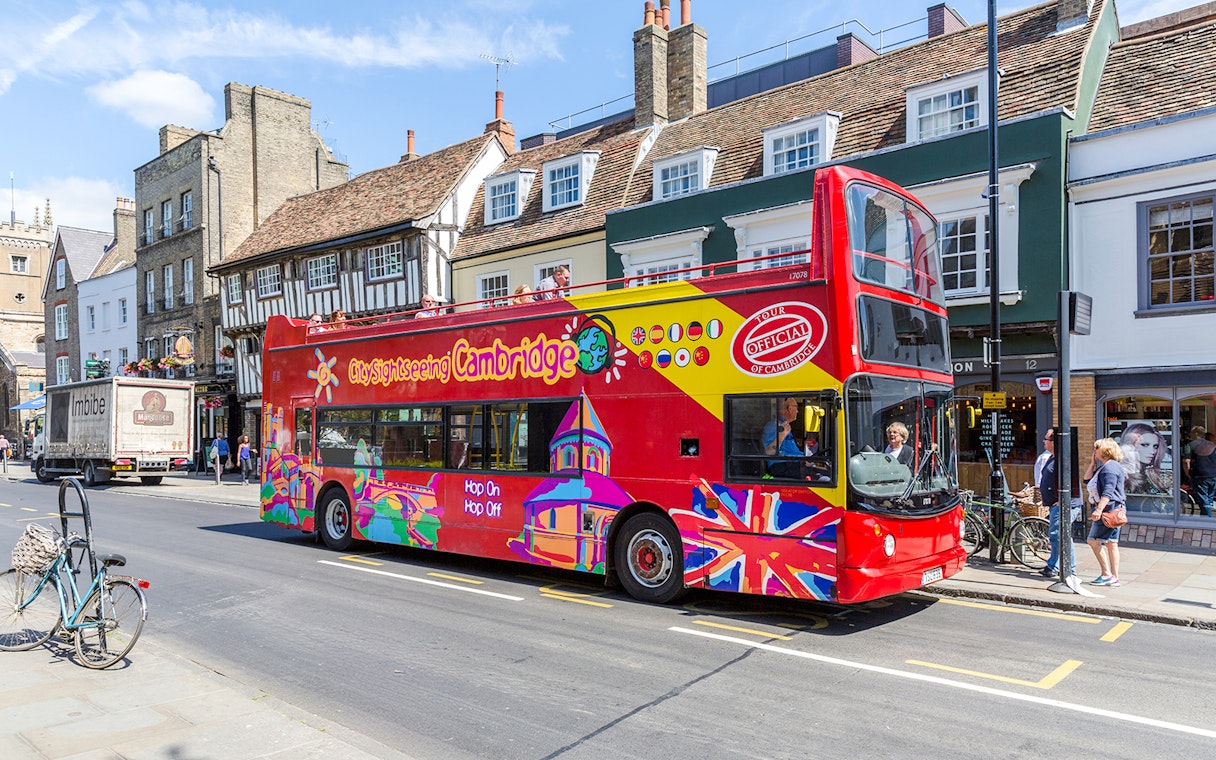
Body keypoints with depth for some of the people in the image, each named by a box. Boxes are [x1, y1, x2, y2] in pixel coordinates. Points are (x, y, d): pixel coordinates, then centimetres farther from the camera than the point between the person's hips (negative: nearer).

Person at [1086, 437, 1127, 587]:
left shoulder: (1110, 467, -14)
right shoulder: (1104, 467, 18)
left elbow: (1108, 492, -23)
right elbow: (1087, 478, 26)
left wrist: (1098, 510, -29)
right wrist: (1093, 462, 19)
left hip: (1110, 509, -11)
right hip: (1111, 511, 11)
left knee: (1094, 541, -9)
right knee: (1111, 543, 10)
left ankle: (1106, 574, -6)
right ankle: (1114, 577, 13)